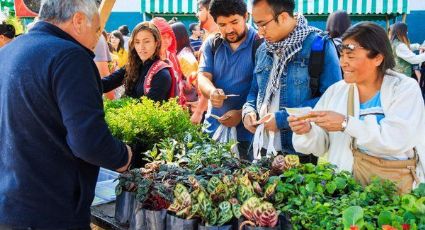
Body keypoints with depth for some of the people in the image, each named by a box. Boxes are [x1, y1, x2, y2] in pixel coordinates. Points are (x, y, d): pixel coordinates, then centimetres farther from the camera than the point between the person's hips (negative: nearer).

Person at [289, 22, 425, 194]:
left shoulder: (405, 89, -3)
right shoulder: (335, 91, 6)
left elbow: (396, 140, -18)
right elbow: (320, 146, 4)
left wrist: (346, 124, -23)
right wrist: (307, 131, -17)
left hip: (396, 181, -4)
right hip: (344, 178, 4)